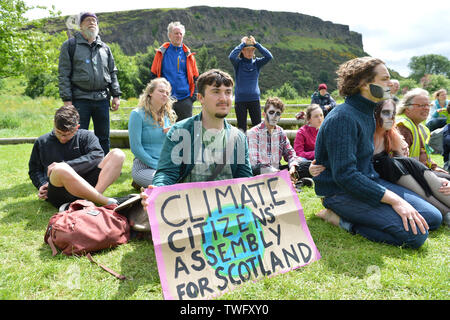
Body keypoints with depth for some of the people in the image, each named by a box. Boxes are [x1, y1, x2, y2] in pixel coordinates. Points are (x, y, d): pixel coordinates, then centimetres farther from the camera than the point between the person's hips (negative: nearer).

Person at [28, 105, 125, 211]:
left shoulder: (86, 136, 14)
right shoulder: (42, 142, 20)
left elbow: (97, 156, -6)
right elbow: (34, 170, 25)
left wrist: (66, 164, -14)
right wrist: (42, 185, 4)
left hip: (87, 184, 1)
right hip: (58, 193, -1)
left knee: (118, 154, -18)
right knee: (61, 169, -38)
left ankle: (90, 202, -37)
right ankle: (107, 202, -34)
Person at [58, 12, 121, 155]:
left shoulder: (105, 48, 17)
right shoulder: (70, 45, 6)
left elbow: (113, 73, 18)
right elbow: (63, 75, 0)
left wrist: (116, 95, 7)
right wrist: (67, 99, -8)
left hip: (102, 99, 4)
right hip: (80, 99, -3)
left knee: (104, 137, 8)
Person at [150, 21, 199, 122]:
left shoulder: (188, 54, 9)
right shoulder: (162, 53, 5)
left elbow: (195, 77, 12)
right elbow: (154, 75, 8)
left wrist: (194, 95, 2)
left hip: (184, 99, 1)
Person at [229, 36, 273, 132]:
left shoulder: (257, 63, 5)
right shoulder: (238, 63, 0)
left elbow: (269, 56, -10)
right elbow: (231, 57, -22)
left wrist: (256, 44, -9)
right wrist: (242, 44, -12)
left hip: (254, 99, 2)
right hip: (240, 99, -2)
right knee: (241, 127, 5)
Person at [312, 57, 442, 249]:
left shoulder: (367, 111, 10)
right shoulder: (343, 118, -21)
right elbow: (344, 175, -27)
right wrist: (393, 199, -25)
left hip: (369, 181, 10)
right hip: (341, 192, -10)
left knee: (434, 218, 2)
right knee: (416, 233, -21)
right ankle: (344, 220, -8)